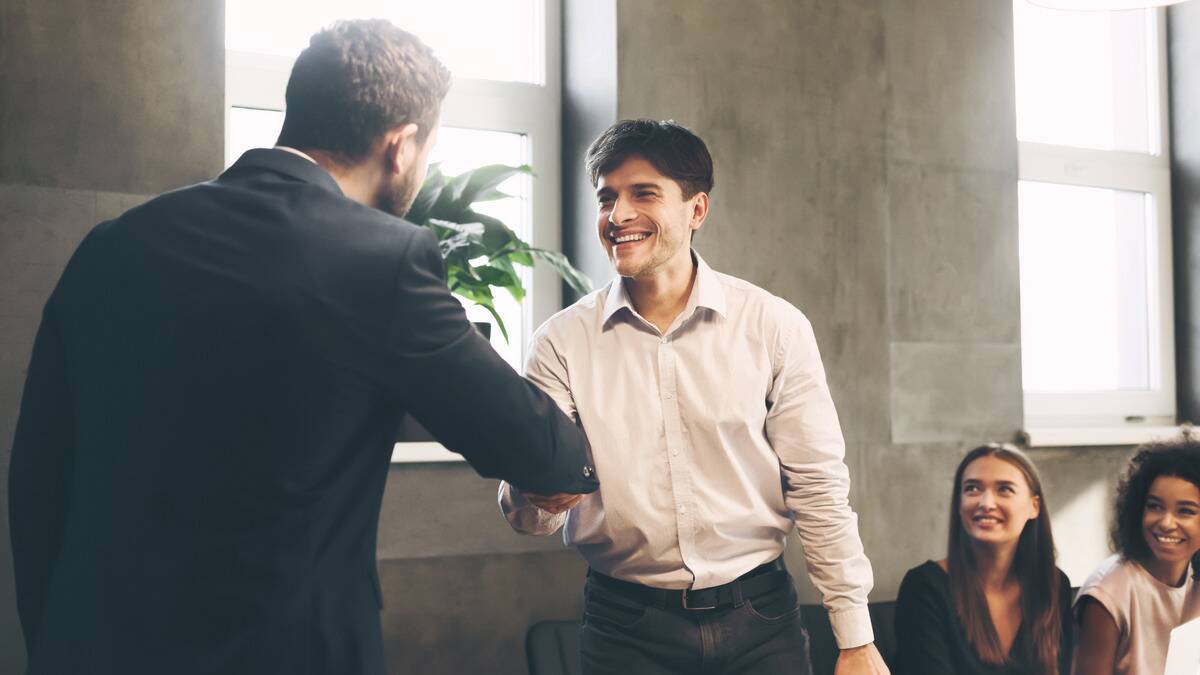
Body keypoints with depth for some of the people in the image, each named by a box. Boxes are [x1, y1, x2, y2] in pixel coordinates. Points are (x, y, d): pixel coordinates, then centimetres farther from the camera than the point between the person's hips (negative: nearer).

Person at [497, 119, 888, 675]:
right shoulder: (563, 341, -4)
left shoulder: (774, 326, -5)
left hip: (758, 621, 0)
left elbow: (819, 487, -2)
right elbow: (528, 515, -5)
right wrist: (536, 495, -29)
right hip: (626, 629, 0)